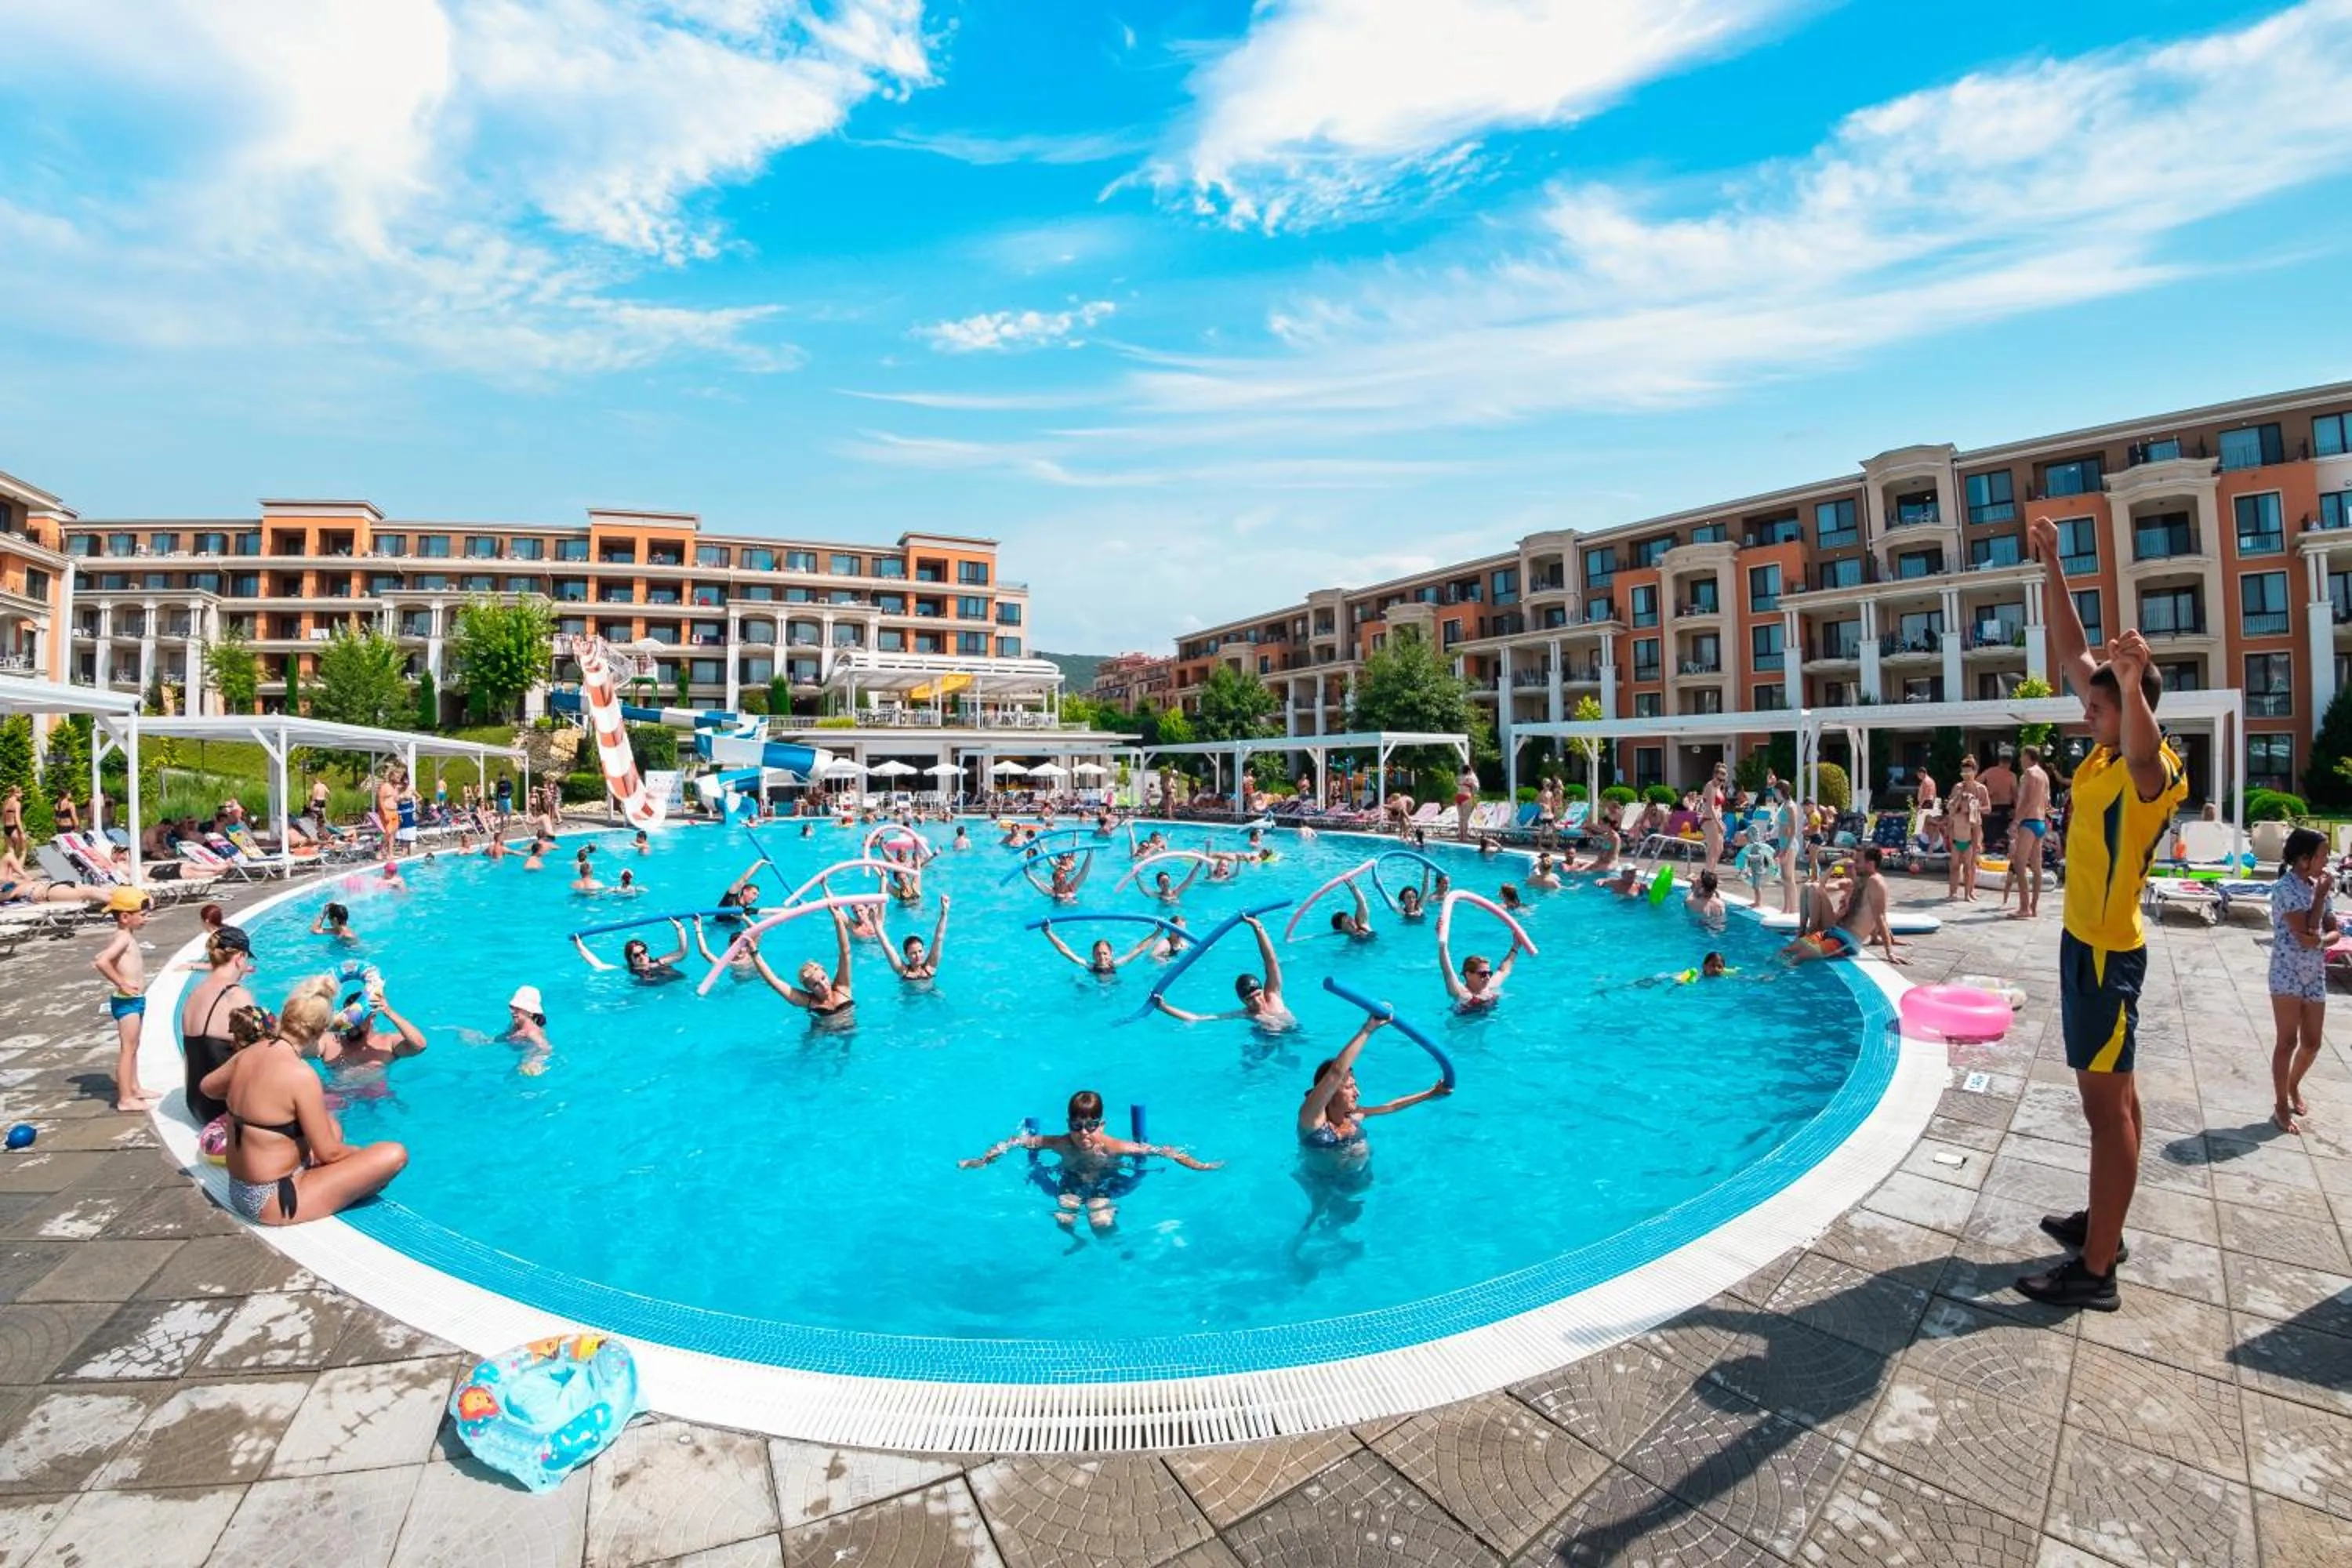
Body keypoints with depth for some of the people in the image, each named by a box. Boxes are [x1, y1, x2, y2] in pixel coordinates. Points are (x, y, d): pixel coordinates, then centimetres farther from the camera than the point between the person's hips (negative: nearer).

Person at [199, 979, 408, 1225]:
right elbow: (329, 1153, -17)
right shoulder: (300, 1075, -25)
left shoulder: (246, 1055, -3)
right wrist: (363, 1152, 2)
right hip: (274, 1203, -9)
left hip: (240, 1192, 9)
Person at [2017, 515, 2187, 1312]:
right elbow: (2071, 655, 10)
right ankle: (2103, 1223, 31)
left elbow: (2144, 750, -45)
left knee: (2107, 1101, -4)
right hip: (2084, 943, 9)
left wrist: (2132, 682, -63)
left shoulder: (2154, 773, -18)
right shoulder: (2105, 752, 5)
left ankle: (2095, 1270, 4)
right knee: (2111, 1092, 17)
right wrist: (2052, 567, 9)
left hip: (2107, 953, -9)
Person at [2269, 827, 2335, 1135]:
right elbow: (2305, 933, -19)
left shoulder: (2317, 886, 8)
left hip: (2315, 975, 7)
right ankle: (2281, 1106, 9)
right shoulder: (2285, 888, -14)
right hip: (2288, 974, -7)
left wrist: (2320, 941, -15)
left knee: (2312, 1043, 13)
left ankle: (2293, 1086, 37)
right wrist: (2321, 896, -13)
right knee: (2288, 1041, -1)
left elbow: (2333, 931, 8)